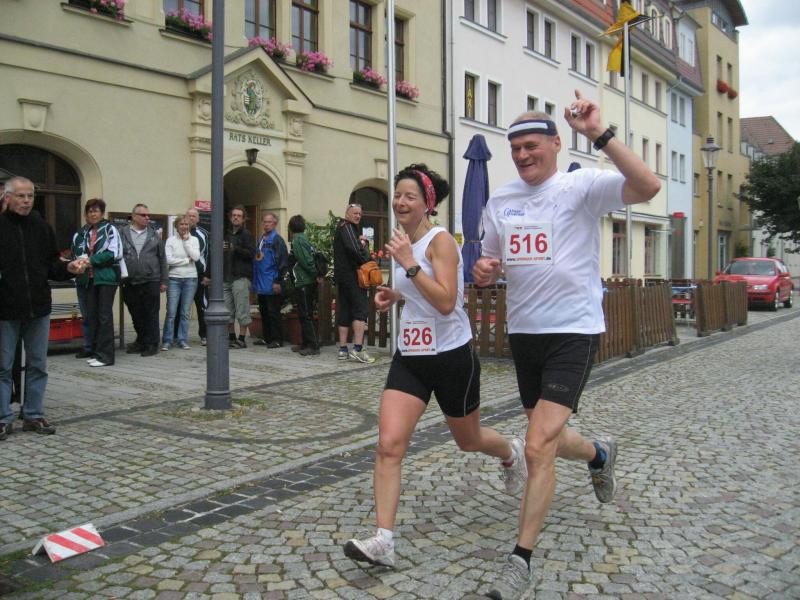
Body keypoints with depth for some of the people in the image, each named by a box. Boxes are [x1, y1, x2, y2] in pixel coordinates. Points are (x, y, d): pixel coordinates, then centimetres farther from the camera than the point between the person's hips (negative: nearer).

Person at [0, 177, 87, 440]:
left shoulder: (42, 227, 6)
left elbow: (52, 265, 9)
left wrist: (68, 268, -9)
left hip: (38, 309, 4)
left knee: (38, 365, 11)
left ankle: (33, 415, 22)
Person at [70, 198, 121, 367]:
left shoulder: (110, 229, -1)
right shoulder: (80, 234, 13)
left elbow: (113, 253, -10)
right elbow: (76, 254, 11)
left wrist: (91, 260, -10)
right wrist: (82, 261, -10)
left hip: (106, 277, -5)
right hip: (88, 279, 5)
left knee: (104, 316, -5)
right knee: (91, 315, 7)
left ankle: (106, 355, -2)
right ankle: (94, 351, 16)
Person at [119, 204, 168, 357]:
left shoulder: (154, 235, 10)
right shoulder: (122, 234, 6)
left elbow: (162, 259, 10)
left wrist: (164, 281, 5)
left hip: (151, 282, 0)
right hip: (129, 283, 1)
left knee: (151, 315, 1)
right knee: (136, 315, 10)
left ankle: (151, 344, 9)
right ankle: (141, 342, 24)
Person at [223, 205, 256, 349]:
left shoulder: (246, 234, -1)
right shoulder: (227, 234, 19)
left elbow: (251, 253, -15)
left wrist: (235, 249, -23)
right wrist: (221, 249, 11)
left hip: (240, 277, -7)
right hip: (226, 277, 7)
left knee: (242, 311, -5)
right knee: (227, 310, 9)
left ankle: (241, 339, 0)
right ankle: (232, 338, 18)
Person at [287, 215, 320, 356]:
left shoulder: (298, 241, -12)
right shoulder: (302, 239, 15)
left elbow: (307, 261, -20)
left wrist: (316, 276, -13)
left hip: (304, 284, -10)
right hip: (303, 283, 10)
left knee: (306, 315, -6)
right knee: (303, 315, 15)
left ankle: (314, 345, -5)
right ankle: (306, 343, 23)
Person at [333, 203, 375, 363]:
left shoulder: (342, 228, 23)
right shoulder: (347, 227, -8)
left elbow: (358, 245, 19)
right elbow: (353, 249, -22)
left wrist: (362, 242, 0)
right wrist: (364, 259, -7)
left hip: (342, 276, 10)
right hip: (351, 275, -10)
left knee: (344, 311, 9)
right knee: (361, 308, -11)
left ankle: (343, 350, 11)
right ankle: (357, 349, -18)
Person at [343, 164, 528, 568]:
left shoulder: (440, 240, -15)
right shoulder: (405, 243, 8)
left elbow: (446, 302, -27)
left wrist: (408, 265, -29)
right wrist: (394, 295, 7)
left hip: (451, 356, -6)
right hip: (410, 356, 6)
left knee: (468, 440, 17)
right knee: (388, 445, -10)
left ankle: (512, 454, 51)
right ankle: (383, 541, -8)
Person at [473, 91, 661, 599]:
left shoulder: (582, 186, -9)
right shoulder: (499, 201, 8)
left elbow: (648, 187, -26)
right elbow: (491, 264, 18)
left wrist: (600, 134, -28)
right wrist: (484, 271, -6)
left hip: (574, 331, -6)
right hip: (523, 331, 6)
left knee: (539, 447, -14)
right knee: (548, 439, 19)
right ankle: (599, 454, 54)